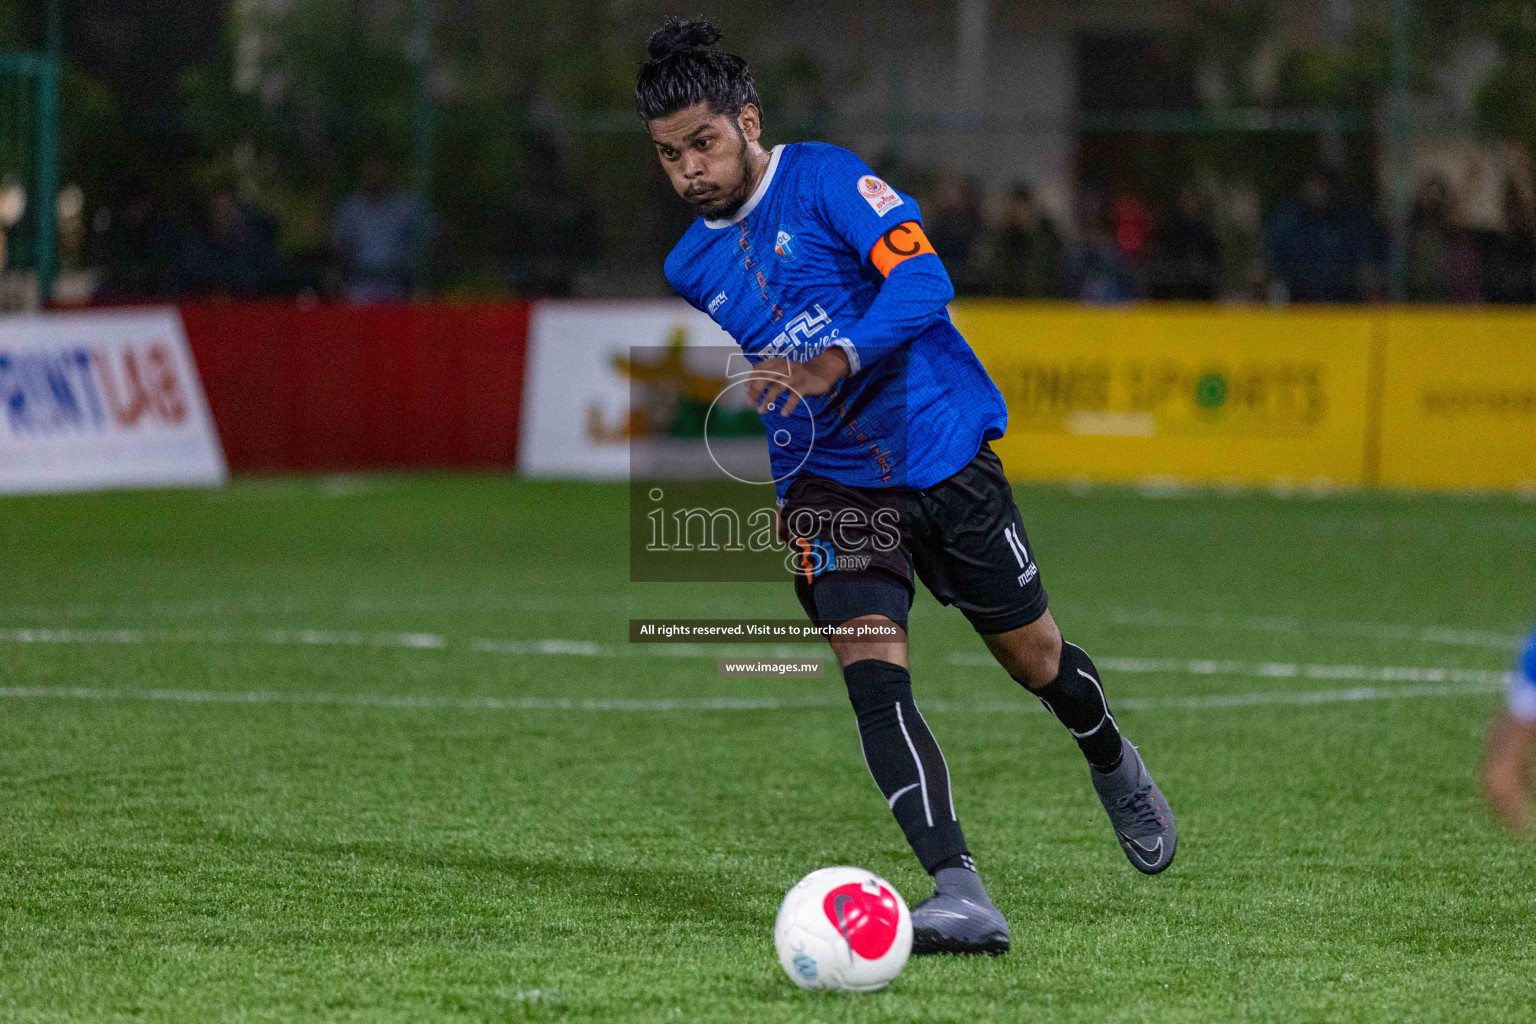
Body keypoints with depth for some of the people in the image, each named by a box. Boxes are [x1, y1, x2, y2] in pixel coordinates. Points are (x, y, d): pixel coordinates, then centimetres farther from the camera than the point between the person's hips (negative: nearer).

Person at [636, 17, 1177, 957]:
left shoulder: (822, 178, -10)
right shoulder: (690, 270, 8)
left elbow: (921, 278, -23)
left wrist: (831, 363, -36)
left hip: (940, 449, -3)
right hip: (829, 489, 3)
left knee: (1034, 657, 10)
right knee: (873, 674, -20)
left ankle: (1115, 767, 45)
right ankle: (961, 895, -29)